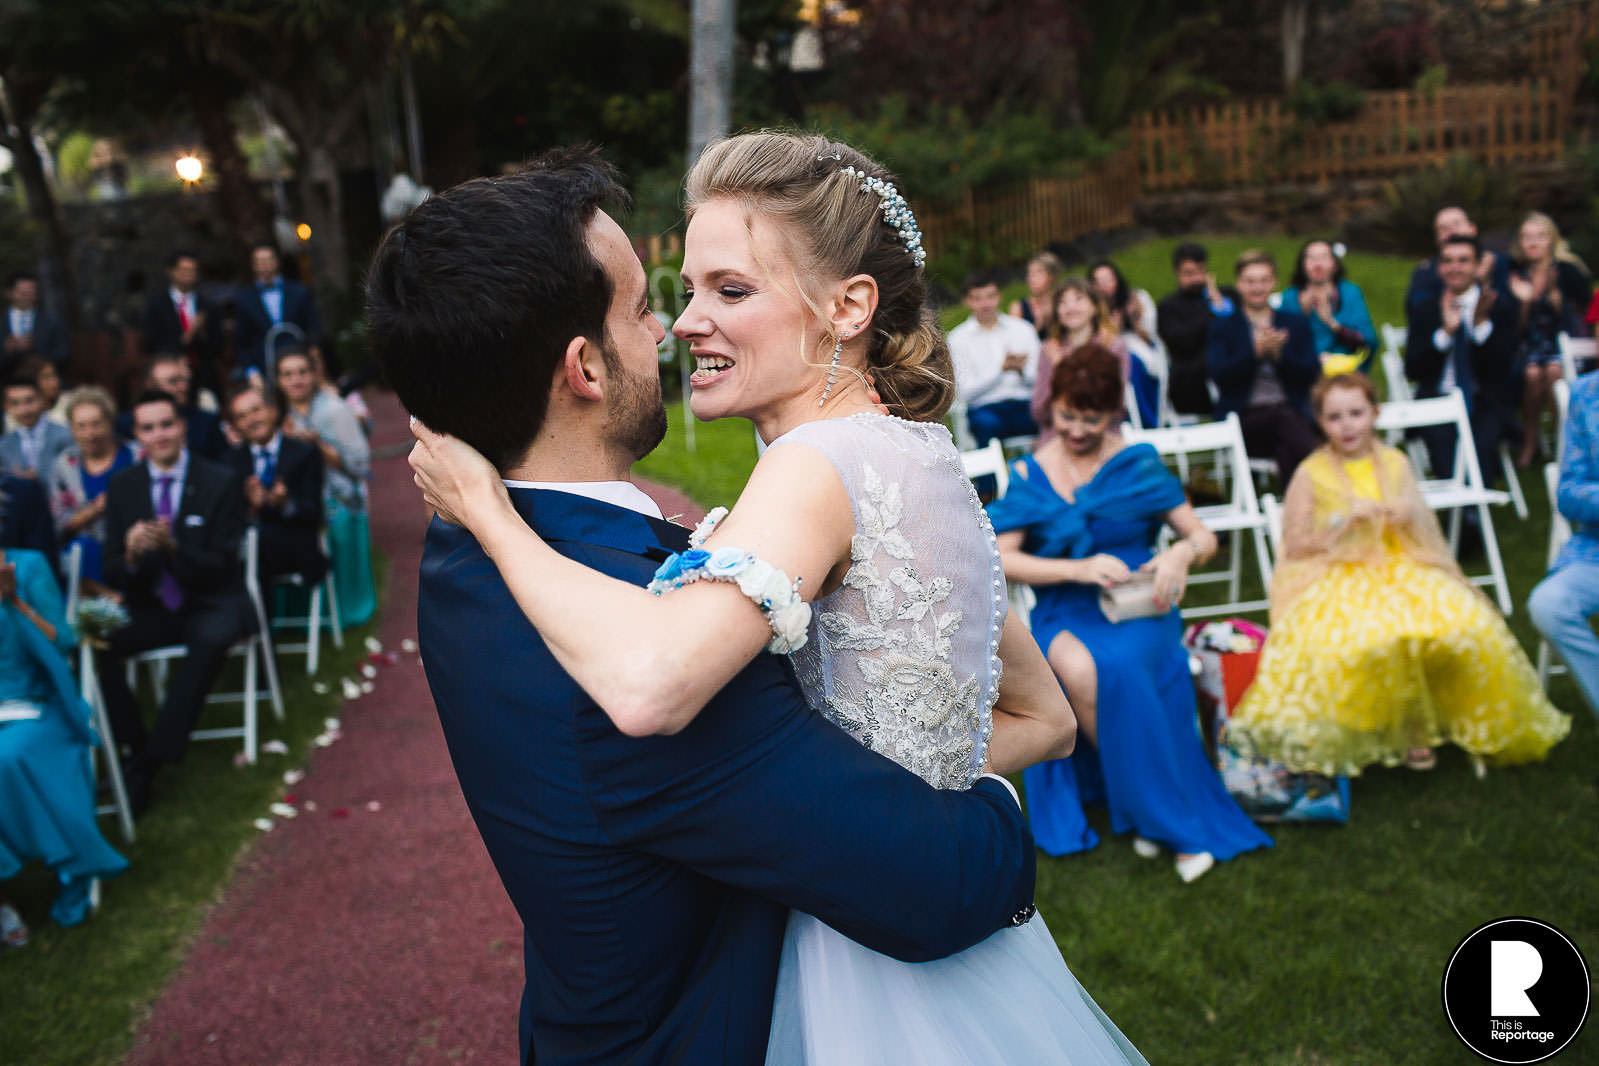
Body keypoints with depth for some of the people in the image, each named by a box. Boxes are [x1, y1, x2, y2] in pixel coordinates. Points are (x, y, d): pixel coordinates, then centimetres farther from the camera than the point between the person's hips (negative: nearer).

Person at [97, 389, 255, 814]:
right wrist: (131, 556, -22)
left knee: (214, 637, -37)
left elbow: (221, 567, -7)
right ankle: (136, 747, -10)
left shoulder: (221, 482, -4)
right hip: (150, 609, 3)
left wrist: (173, 547, -26)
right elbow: (113, 573, 3)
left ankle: (148, 763, -29)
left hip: (210, 604, -3)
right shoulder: (122, 485, 5)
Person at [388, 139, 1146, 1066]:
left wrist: (486, 509, -26)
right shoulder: (925, 457, 5)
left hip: (873, 983, -8)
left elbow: (650, 683, -40)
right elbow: (1046, 721, 12)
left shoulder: (821, 465, -22)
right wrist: (900, 782, 3)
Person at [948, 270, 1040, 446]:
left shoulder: (1023, 329, 17)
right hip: (985, 408, -2)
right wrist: (1002, 369, -12)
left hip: (1025, 405, 2)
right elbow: (965, 392, -1)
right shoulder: (958, 338, 9)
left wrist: (1021, 371, -11)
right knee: (986, 424, -38)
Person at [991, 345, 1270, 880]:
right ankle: (1155, 810, -18)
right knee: (1077, 669, -34)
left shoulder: (1139, 464, 5)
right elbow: (1001, 558, -3)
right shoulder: (1030, 474, 6)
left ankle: (1153, 810, -20)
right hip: (1064, 614, 1)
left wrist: (1182, 552, -20)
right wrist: (1078, 569, -16)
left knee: (1117, 666, -36)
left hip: (1138, 611, -1)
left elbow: (1204, 536, 6)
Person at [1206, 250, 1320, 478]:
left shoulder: (1296, 323, 19)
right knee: (1286, 417, -36)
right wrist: (1256, 350, -15)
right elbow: (1219, 376, -4)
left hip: (1292, 413, 2)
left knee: (1287, 450, -35)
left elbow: (1312, 374, 5)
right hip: (1243, 421, -2)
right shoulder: (1222, 326, 13)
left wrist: (1279, 352, -10)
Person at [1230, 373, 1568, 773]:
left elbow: (1428, 536, 16)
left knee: (1467, 624, -26)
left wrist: (1412, 519, -7)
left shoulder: (1396, 463, 11)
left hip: (1402, 570, 4)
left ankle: (1416, 727, -7)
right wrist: (1345, 523, -15)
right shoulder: (1311, 475, 1)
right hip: (1334, 580, -3)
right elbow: (1294, 546, -4)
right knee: (1364, 641, -38)